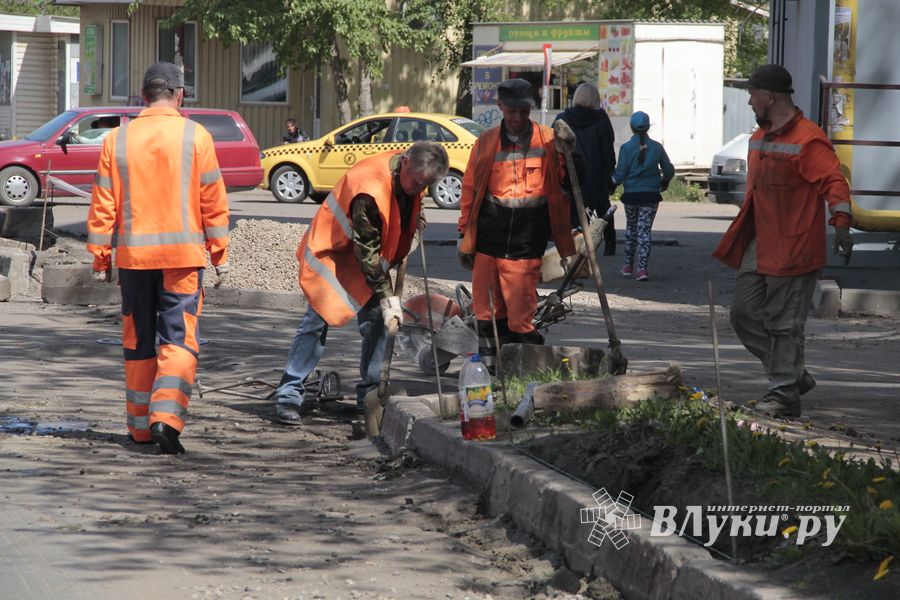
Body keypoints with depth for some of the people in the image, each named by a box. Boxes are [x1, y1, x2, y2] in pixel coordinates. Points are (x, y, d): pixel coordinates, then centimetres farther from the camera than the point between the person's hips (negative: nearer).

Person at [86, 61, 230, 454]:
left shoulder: (117, 140, 3)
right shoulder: (195, 137, -3)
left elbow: (103, 206, 4)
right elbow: (213, 203, -1)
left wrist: (100, 259, 10)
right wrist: (220, 255, 6)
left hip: (132, 256, 2)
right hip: (182, 254, -2)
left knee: (138, 341, 13)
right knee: (179, 339, -2)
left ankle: (141, 425, 19)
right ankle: (166, 416, -19)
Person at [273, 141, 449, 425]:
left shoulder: (412, 175, -8)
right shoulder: (370, 188, -33)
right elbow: (367, 250, -28)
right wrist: (387, 296, -26)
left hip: (368, 255, 8)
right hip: (332, 253, -8)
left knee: (376, 321, 1)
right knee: (317, 321, -12)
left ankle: (370, 394, 9)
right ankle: (288, 396, -8)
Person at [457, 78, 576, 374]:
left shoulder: (548, 141, 3)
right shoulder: (485, 142, 8)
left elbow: (560, 192, 5)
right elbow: (469, 189, 13)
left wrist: (565, 246, 3)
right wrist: (465, 235, 11)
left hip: (527, 241, -2)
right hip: (488, 240, 2)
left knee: (521, 318, -6)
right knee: (487, 314, 5)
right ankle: (491, 372, 15)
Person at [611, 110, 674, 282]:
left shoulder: (626, 148, -8)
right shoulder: (656, 147, -2)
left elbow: (620, 174, -10)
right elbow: (669, 170, 5)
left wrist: (612, 182, 10)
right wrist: (664, 182, 25)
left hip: (631, 194, 0)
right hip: (650, 195, 0)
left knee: (631, 229, 18)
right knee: (645, 230, 1)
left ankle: (628, 266, 26)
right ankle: (642, 268, -11)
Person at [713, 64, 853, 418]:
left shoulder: (808, 140, -14)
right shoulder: (759, 139, 16)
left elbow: (834, 182, -19)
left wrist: (841, 225, -31)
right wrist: (740, 235, 29)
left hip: (793, 249, -9)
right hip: (758, 248, 9)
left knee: (784, 322, -4)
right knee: (745, 315, 8)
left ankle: (784, 394, 5)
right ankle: (794, 375, 19)